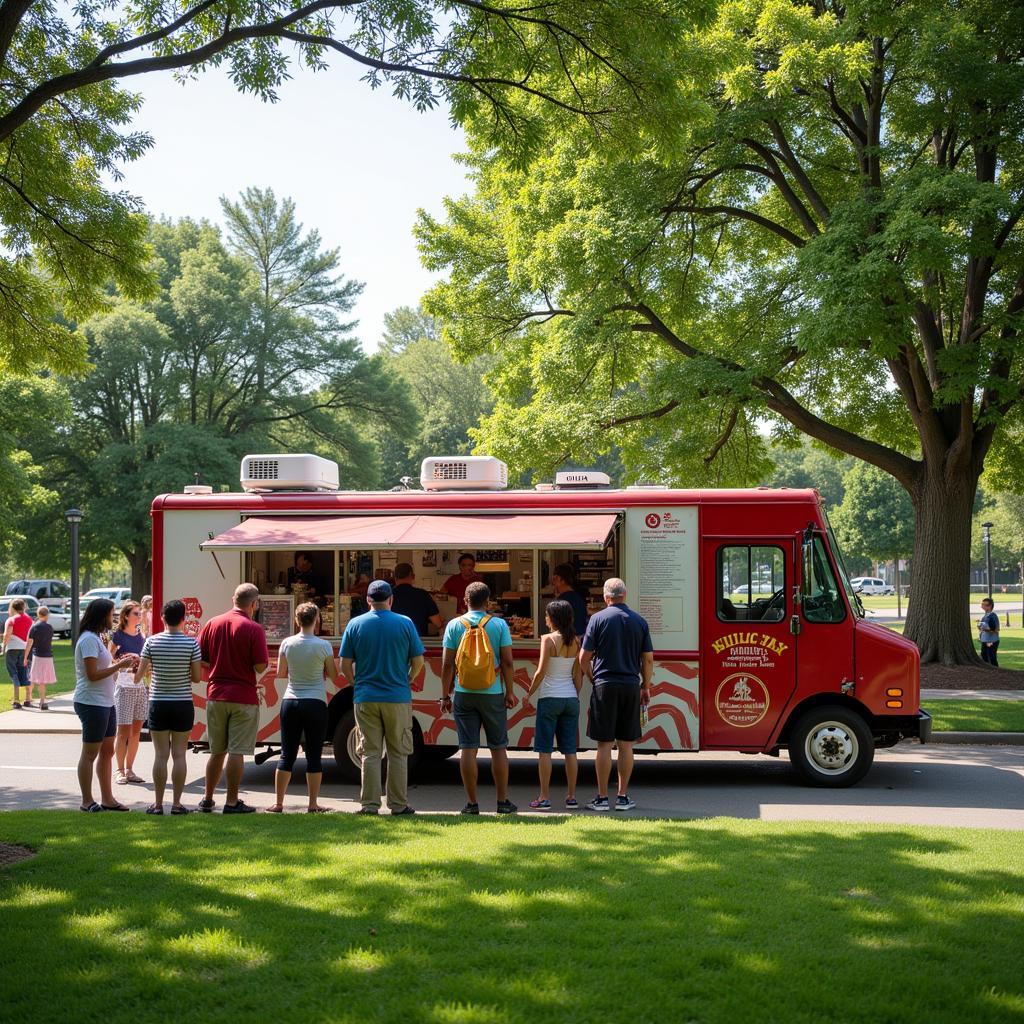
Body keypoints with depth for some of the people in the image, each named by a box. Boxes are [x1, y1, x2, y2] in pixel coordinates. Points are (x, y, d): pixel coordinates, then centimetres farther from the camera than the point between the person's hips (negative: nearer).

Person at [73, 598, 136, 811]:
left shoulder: (95, 638, 17)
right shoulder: (89, 639, -15)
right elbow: (92, 674, -21)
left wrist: (119, 662, 7)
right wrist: (119, 665, -15)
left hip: (105, 703, 10)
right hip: (92, 703, -10)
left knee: (107, 752, 13)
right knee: (90, 754, -1)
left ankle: (107, 799, 20)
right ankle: (87, 802, 6)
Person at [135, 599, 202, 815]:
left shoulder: (152, 641, -6)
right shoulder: (191, 643, -8)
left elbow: (139, 674, -2)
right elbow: (196, 677, -6)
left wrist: (139, 677, 21)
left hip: (158, 703, 1)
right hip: (183, 704, 0)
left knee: (161, 755, 5)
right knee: (179, 754, 5)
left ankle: (158, 804, 7)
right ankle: (176, 803, 7)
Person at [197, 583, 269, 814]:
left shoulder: (213, 623, 4)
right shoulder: (254, 629, -11)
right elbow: (260, 667, -13)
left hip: (216, 695, 5)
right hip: (244, 697, -5)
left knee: (217, 751, 15)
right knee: (237, 752, 0)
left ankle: (208, 799, 21)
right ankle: (232, 802, 3)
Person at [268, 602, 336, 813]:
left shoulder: (287, 643, -1)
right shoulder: (323, 646, -8)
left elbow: (280, 673, 8)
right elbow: (333, 674, 2)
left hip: (290, 702, 3)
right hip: (315, 703, -2)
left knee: (287, 755, 8)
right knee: (313, 756, 3)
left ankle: (278, 802, 10)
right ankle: (313, 804, 5)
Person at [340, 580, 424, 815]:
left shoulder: (355, 624, 0)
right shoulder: (405, 624, -3)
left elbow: (345, 665, 0)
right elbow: (418, 661, 1)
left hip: (365, 698, 1)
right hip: (398, 698, -1)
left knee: (370, 753, 6)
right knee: (398, 754, 7)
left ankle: (370, 804, 6)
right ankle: (398, 804, 9)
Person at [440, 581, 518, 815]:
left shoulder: (454, 625, 0)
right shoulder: (499, 624, -2)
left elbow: (447, 664, -1)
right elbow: (507, 662, -4)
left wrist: (445, 695, 6)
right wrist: (509, 692, 5)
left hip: (464, 694, 0)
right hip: (493, 693, 0)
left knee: (467, 748, 3)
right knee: (498, 748, 8)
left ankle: (472, 802, 4)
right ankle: (502, 801, 11)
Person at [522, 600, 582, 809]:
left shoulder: (548, 639, -11)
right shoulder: (576, 641, 5)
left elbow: (541, 672, -14)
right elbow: (578, 675, 7)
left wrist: (529, 693, -3)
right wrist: (575, 697, 17)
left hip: (549, 698, -5)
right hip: (570, 699, 5)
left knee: (544, 749, 0)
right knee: (570, 750, 10)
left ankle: (544, 797, 0)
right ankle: (571, 796, 12)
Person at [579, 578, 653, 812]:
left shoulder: (598, 619, -3)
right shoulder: (639, 621, 5)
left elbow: (584, 656, -3)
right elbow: (648, 658, 6)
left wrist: (591, 678, 13)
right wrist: (646, 687, 17)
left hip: (605, 686, -2)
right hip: (631, 686, 2)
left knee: (605, 744, 1)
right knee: (626, 744, 7)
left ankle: (602, 798, 4)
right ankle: (623, 797, 11)